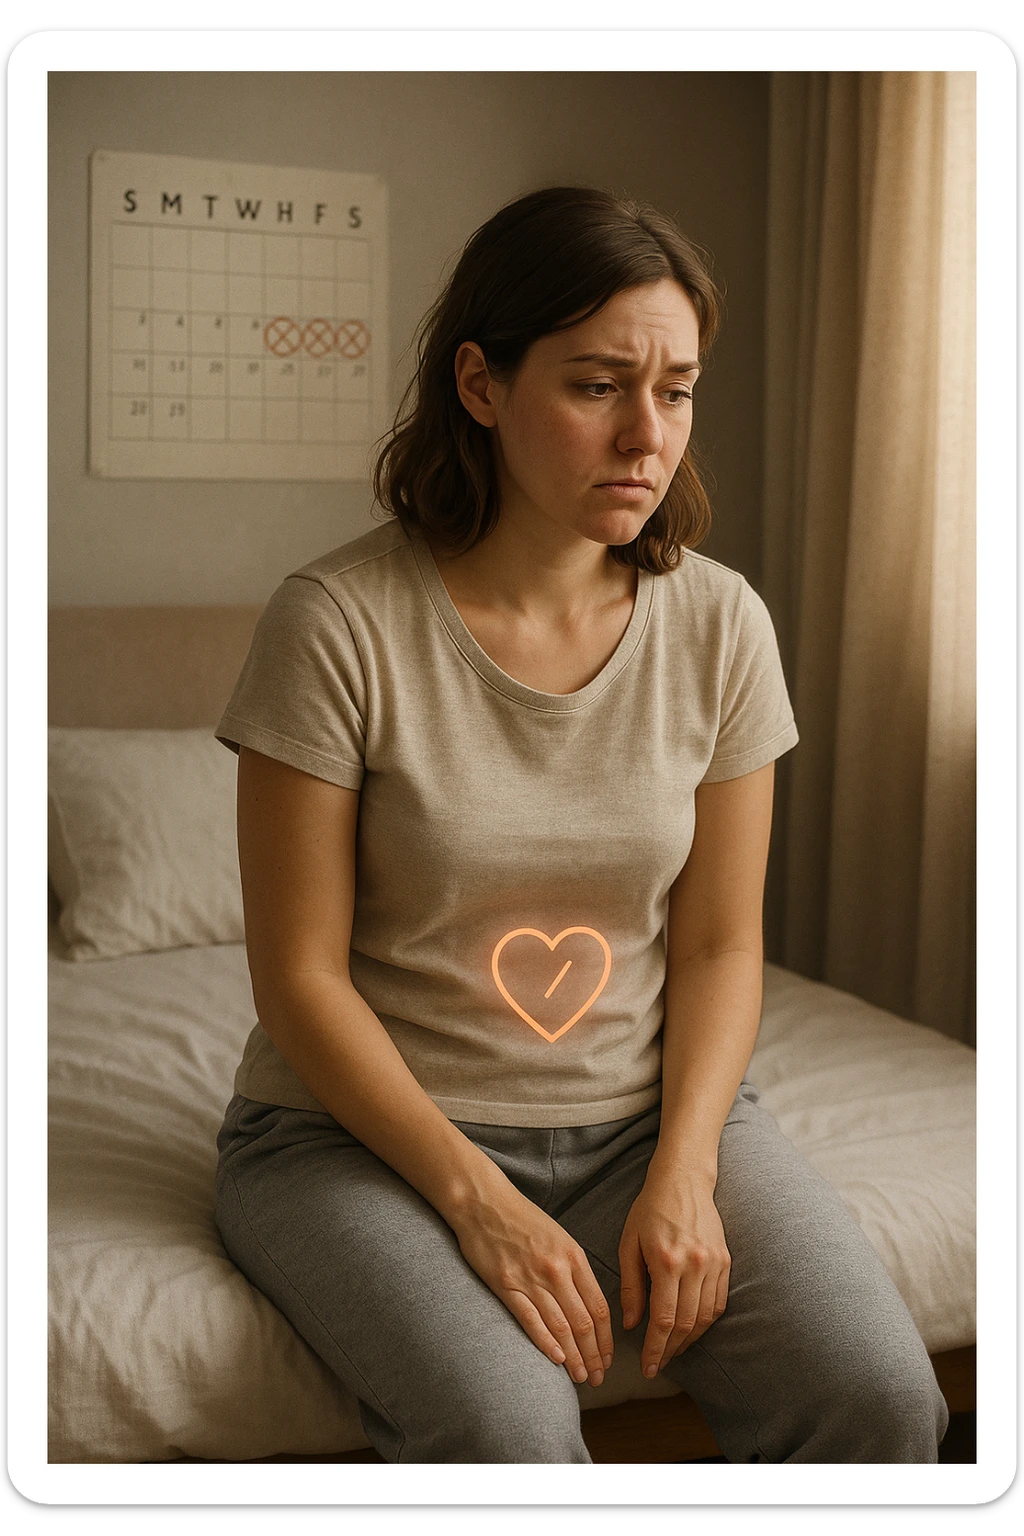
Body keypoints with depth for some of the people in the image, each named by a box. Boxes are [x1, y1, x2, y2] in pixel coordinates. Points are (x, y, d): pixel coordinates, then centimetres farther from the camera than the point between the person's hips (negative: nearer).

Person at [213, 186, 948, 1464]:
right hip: (369, 1128, -3)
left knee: (880, 1397, -18)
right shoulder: (339, 623, -13)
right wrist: (476, 1197, -18)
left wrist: (683, 1170, -12)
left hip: (645, 1111, 4)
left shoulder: (719, 624, -1)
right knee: (504, 1424, -31)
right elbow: (300, 977, -10)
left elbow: (718, 947, 2)